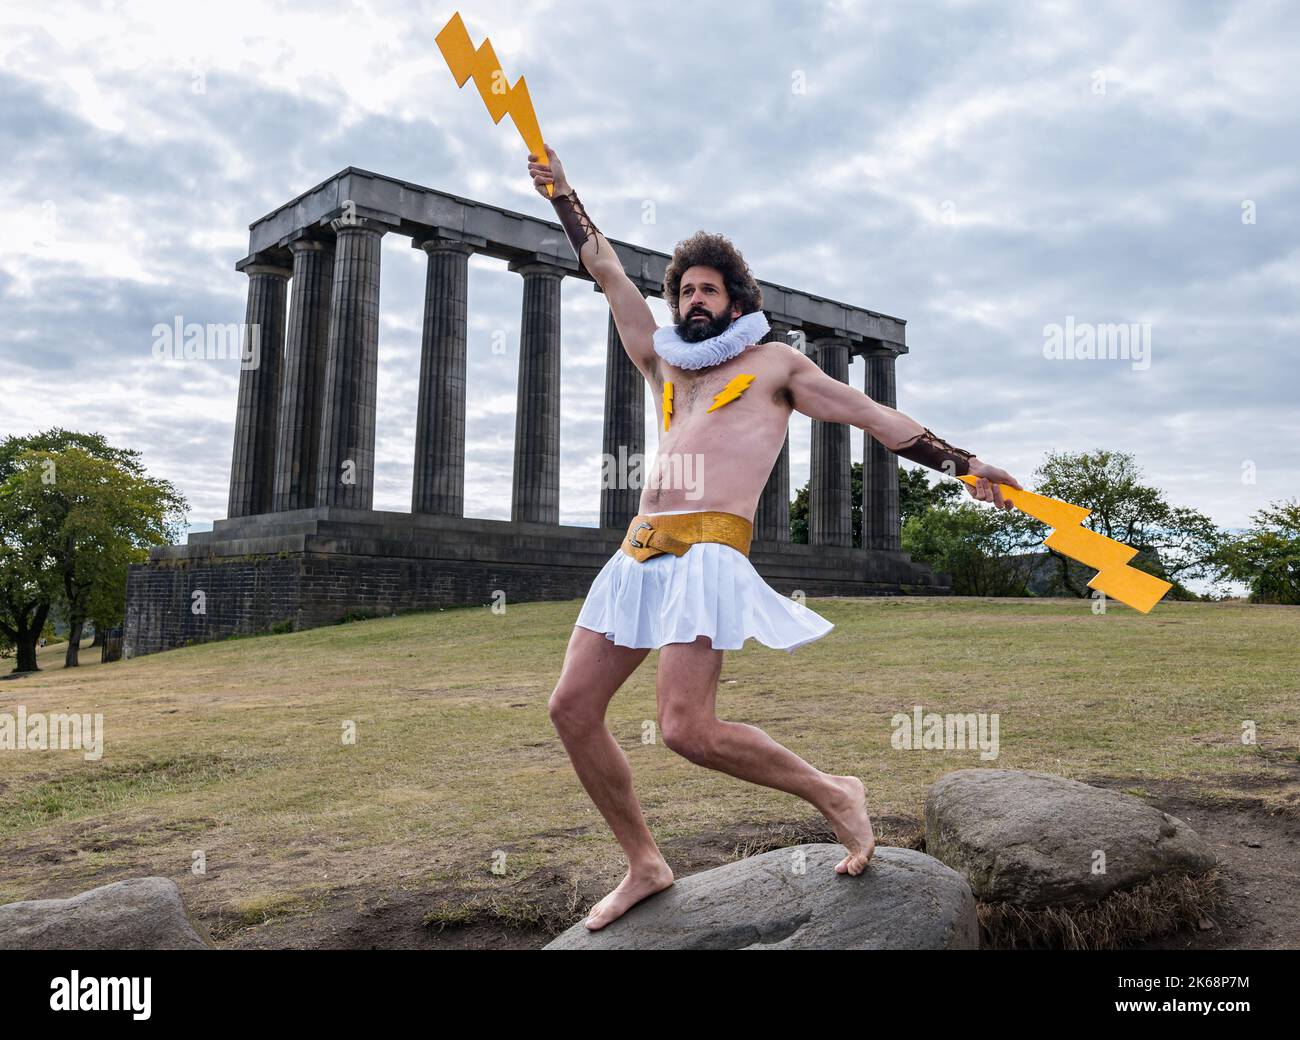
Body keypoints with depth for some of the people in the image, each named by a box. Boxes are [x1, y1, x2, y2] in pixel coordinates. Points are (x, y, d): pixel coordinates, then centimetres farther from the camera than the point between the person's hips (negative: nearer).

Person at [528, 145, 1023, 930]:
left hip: (710, 550, -6)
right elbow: (608, 271, 32)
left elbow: (872, 415, 9)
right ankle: (645, 866, 13)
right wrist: (560, 193, 37)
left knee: (687, 729, -20)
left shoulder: (774, 363, 12)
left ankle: (833, 794, 3)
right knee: (573, 705, -1)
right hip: (639, 551, 7)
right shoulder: (666, 365, 25)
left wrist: (962, 464, 3)